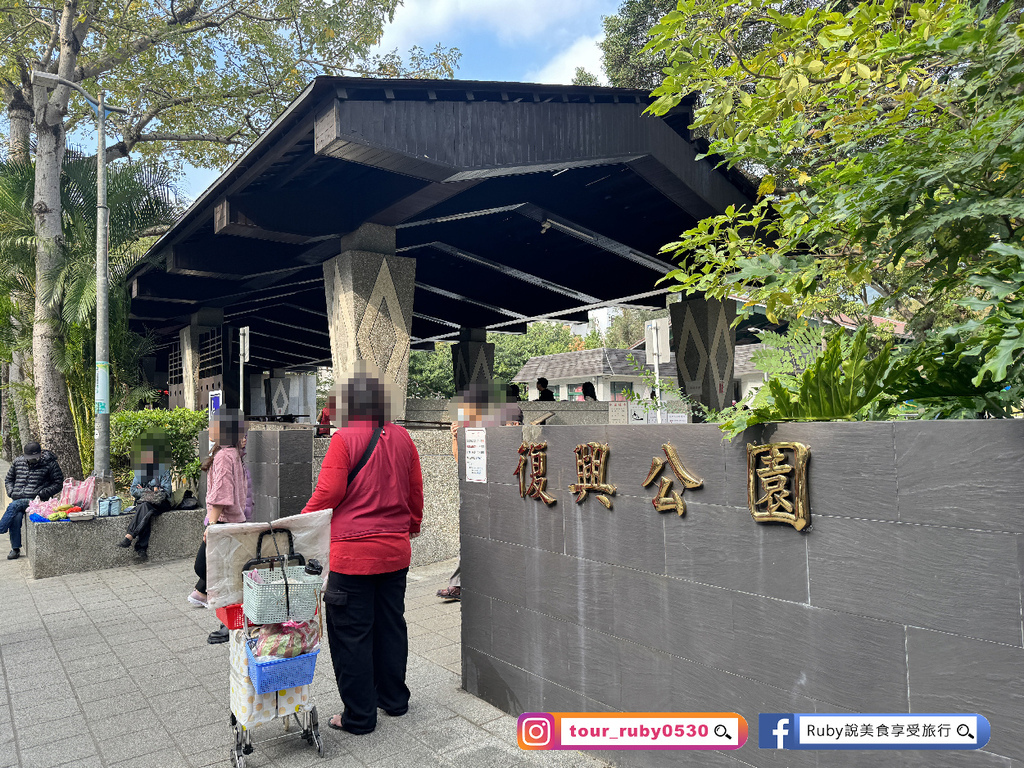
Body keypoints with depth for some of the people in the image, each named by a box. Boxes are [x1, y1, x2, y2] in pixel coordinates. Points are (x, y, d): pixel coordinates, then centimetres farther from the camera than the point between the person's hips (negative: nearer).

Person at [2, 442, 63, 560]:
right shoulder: (18, 462, 12)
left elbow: (58, 483, -1)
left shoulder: (50, 464, -1)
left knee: (13, 506, -29)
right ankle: (15, 549, -12)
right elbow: (8, 479, 26)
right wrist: (11, 492, 7)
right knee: (16, 517, -23)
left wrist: (41, 494, -12)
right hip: (18, 500, 4)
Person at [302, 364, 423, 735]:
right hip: (396, 550, 6)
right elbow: (416, 490, 10)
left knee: (351, 633, 7)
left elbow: (328, 493, -15)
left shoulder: (344, 438, -13)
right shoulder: (402, 438, 3)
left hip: (353, 552, -6)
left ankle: (359, 715, 16)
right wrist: (412, 525, 26)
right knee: (391, 624, 18)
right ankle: (394, 698, 32)